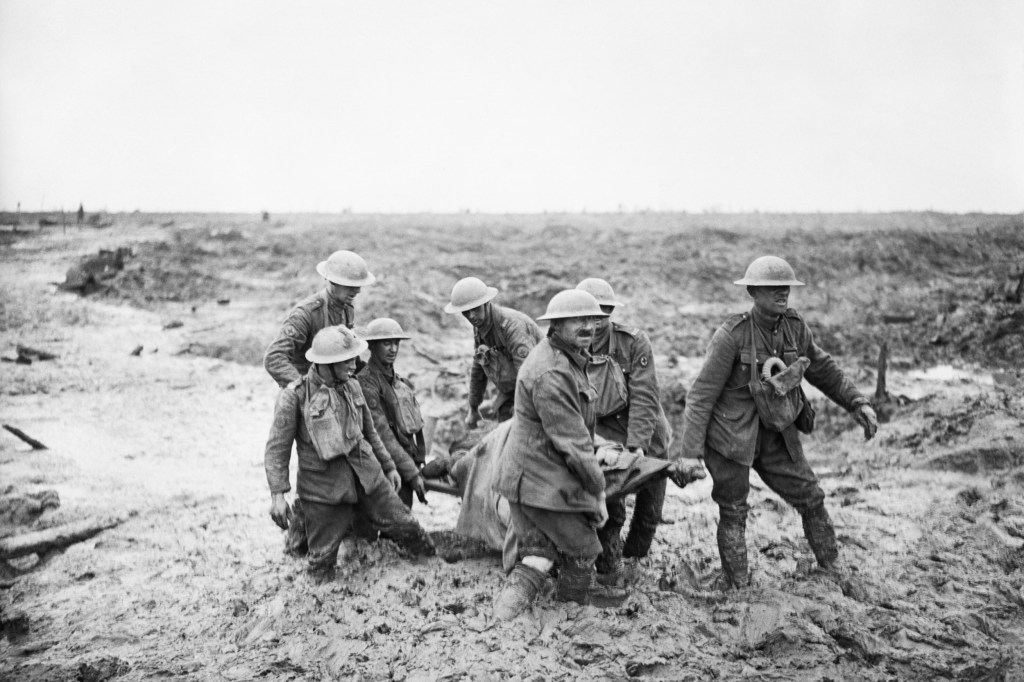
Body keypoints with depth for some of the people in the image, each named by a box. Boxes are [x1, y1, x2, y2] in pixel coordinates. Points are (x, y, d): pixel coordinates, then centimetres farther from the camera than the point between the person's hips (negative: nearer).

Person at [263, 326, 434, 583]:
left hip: (366, 475, 4)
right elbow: (277, 449, -11)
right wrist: (277, 494, -19)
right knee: (322, 559, -1)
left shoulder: (352, 387, 6)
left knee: (403, 525, 7)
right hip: (323, 485, -4)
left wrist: (388, 466, 22)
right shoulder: (294, 396, -12)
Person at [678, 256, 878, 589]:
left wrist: (858, 403, 7)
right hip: (730, 434, -6)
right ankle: (737, 588, 20)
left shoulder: (796, 327, -2)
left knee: (811, 497, 9)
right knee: (733, 513, 5)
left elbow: (823, 369, 15)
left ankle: (832, 569, 28)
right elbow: (702, 393, -16)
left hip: (775, 433, 6)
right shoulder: (732, 335, -19)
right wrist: (690, 453, -17)